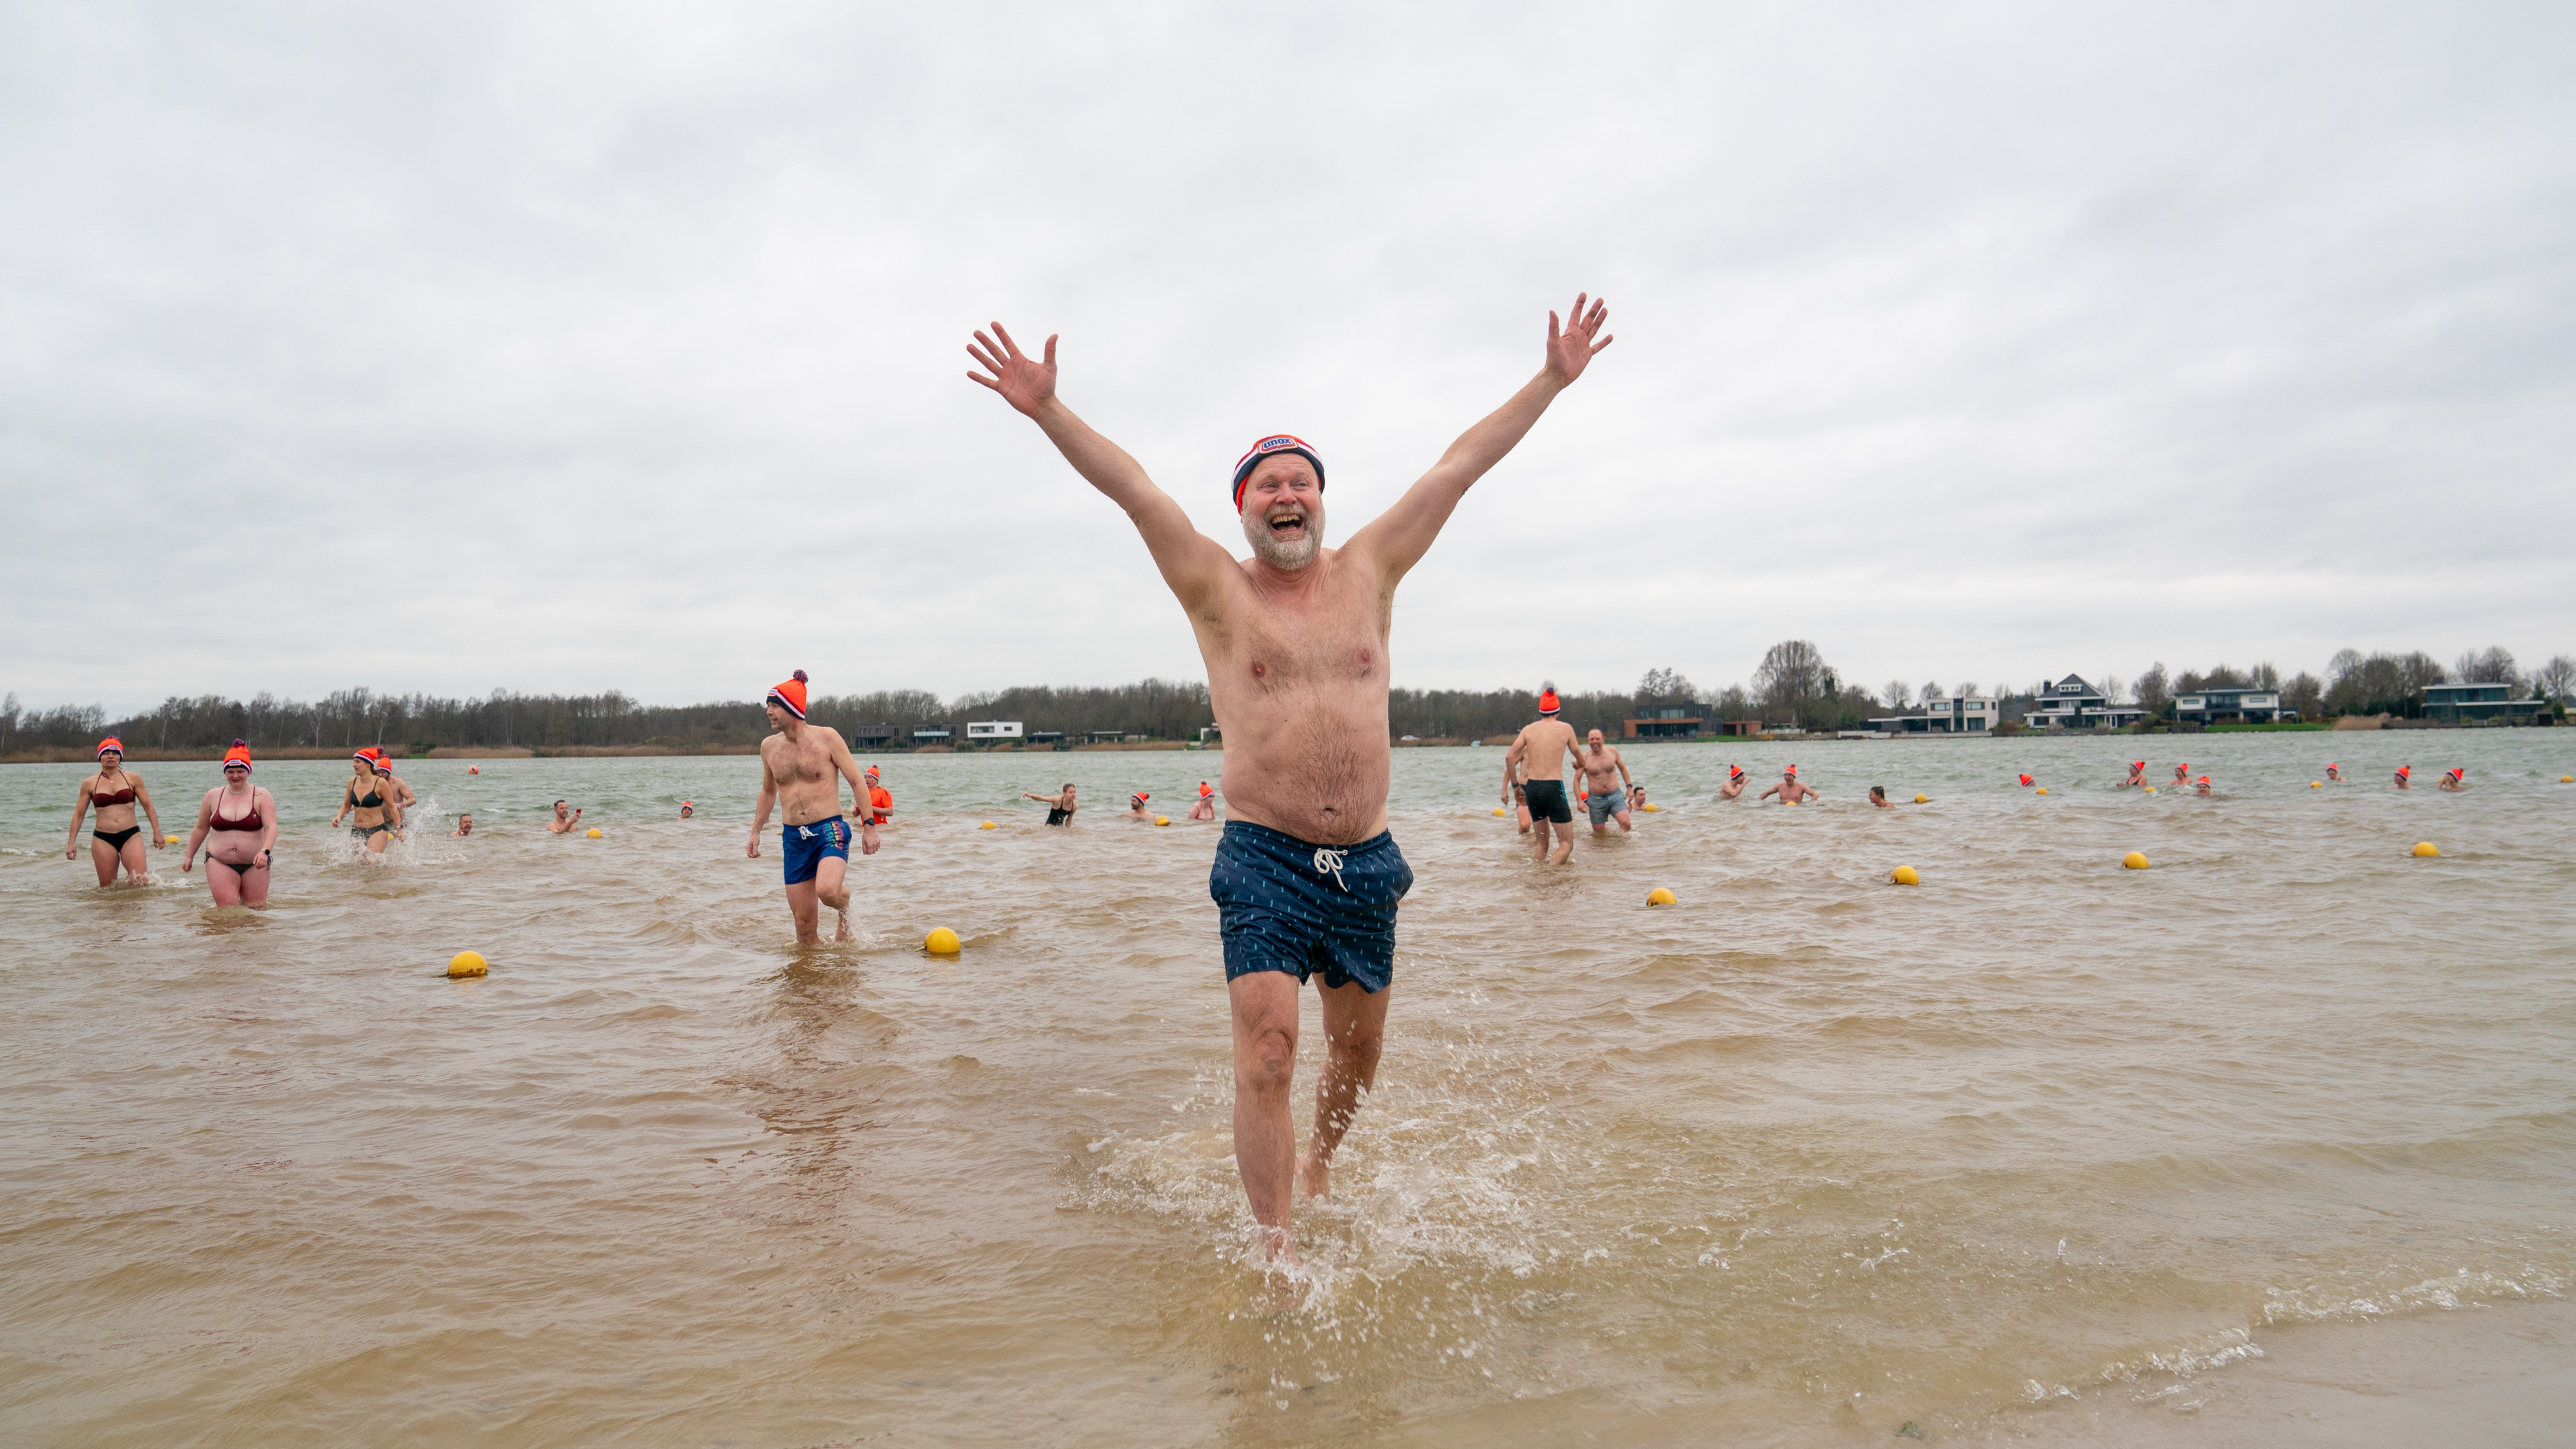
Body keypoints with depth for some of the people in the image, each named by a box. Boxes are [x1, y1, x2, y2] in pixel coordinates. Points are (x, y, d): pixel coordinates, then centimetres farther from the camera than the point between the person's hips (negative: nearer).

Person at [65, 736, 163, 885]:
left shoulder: (133, 778, 6)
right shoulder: (89, 784, 7)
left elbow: (148, 806, 8)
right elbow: (78, 814, 12)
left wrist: (157, 832, 2)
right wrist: (71, 843, 8)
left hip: (131, 836, -1)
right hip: (103, 839, 1)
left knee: (141, 883, -11)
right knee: (107, 888, 0)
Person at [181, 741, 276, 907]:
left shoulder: (261, 797, -1)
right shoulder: (213, 796, 7)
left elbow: (271, 827, -12)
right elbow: (201, 829, 18)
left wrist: (265, 851, -29)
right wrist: (189, 857, 21)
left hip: (253, 865, -1)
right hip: (220, 863, 1)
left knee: (255, 911, 4)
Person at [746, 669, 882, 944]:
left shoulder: (826, 737, -5)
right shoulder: (769, 747, 8)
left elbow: (857, 782, -2)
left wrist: (869, 826, -7)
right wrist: (756, 831, 22)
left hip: (830, 830, -4)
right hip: (793, 837, 4)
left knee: (827, 891, -30)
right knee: (803, 923, 2)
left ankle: (844, 905, 5)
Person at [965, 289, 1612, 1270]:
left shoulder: (1368, 573, 7)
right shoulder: (1216, 590, 1)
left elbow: (1460, 466, 8)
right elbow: (1132, 486, -8)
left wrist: (1551, 380, 10)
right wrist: (1048, 411, -19)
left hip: (1367, 861, 4)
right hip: (1265, 859, -3)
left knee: (1358, 1052, 15)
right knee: (1266, 1049, -13)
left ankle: (1318, 1168, 43)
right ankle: (1277, 1250, -1)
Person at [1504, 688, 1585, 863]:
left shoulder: (1528, 729, 6)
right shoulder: (1565, 728, 0)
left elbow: (1509, 757, 0)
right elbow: (1577, 753, 17)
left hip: (1531, 787, 5)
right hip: (1553, 788, -5)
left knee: (1540, 842, 19)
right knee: (1567, 844, -2)